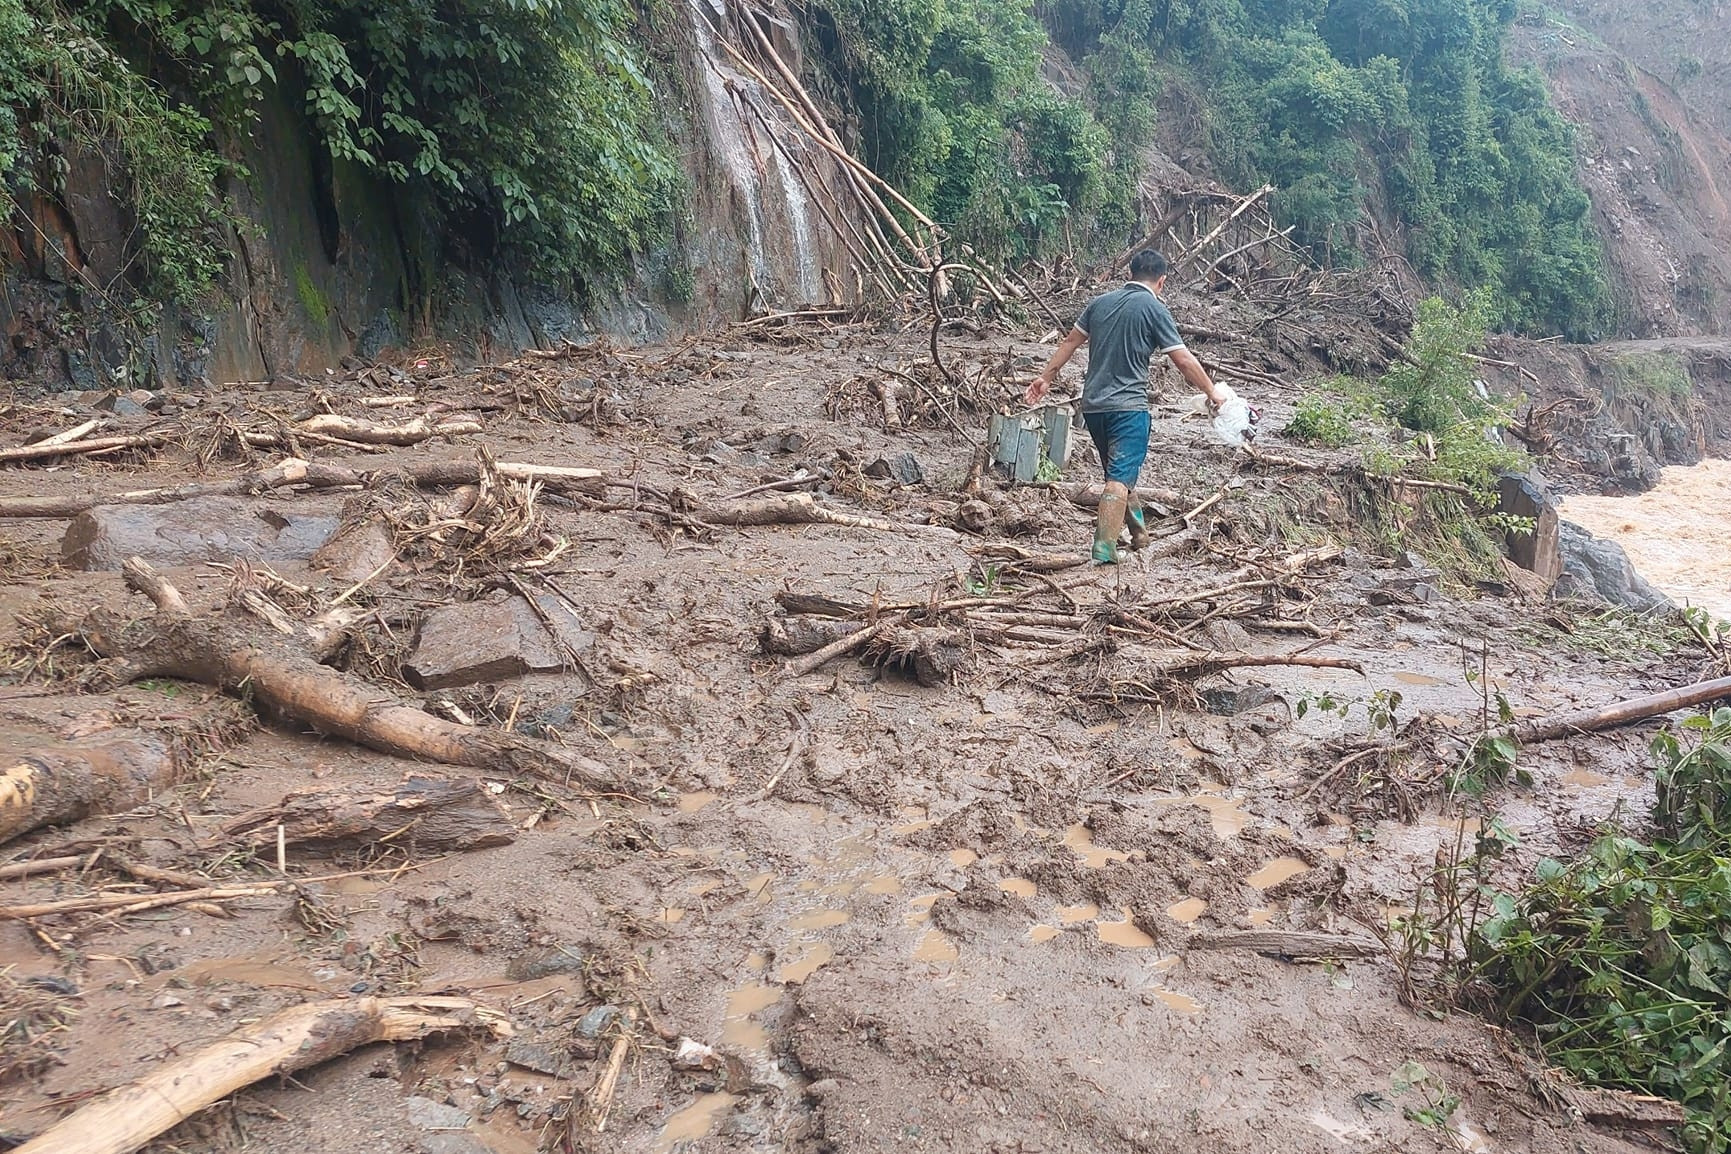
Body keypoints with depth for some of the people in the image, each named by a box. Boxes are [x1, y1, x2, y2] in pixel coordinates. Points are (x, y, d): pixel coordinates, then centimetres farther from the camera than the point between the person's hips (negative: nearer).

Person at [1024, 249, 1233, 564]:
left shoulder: (1100, 302, 10)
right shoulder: (1154, 308, -6)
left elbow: (1070, 342, 15)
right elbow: (1183, 360, -6)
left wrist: (1046, 377, 24)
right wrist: (1212, 391, 6)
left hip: (1092, 405, 7)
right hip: (1127, 407, -7)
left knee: (1120, 470, 22)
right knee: (1119, 479, -11)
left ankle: (1139, 532, 36)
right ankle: (1103, 555, -20)